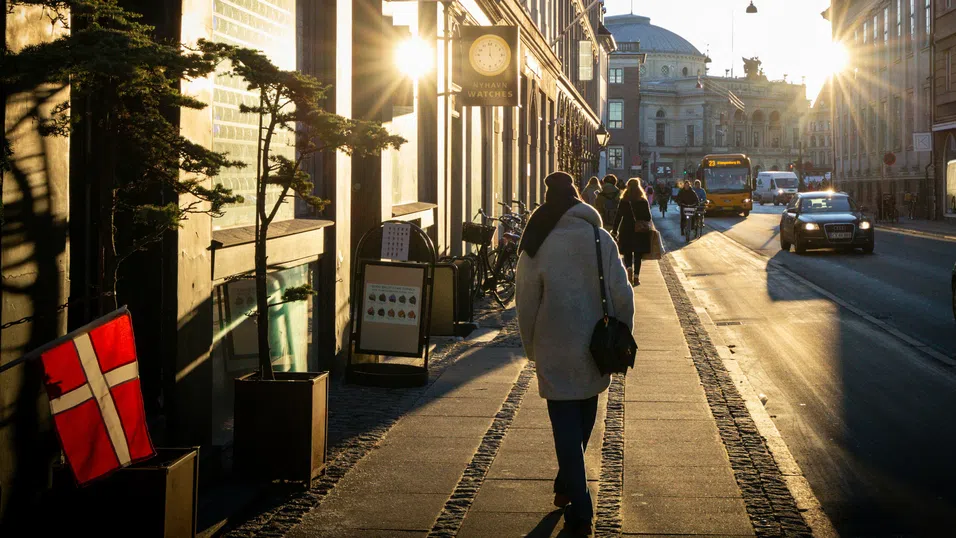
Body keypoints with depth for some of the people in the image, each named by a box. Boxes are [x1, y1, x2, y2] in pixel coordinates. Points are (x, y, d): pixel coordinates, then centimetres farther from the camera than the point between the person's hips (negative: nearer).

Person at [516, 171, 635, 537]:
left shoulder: (537, 245, -8)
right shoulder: (601, 239, -4)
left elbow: (526, 304, -4)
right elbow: (622, 295, -4)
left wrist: (532, 349, 9)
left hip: (556, 353, -3)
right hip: (596, 352, 3)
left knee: (566, 428, 2)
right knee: (582, 423, 21)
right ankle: (569, 489, 37)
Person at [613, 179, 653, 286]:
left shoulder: (623, 201, -4)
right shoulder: (644, 201, -2)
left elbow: (619, 216, -3)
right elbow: (648, 217, -1)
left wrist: (615, 231, 2)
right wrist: (648, 229, 14)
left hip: (626, 231, 0)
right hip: (641, 232, 0)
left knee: (627, 254, 9)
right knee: (638, 255, 8)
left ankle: (629, 268, -18)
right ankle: (636, 277, 4)